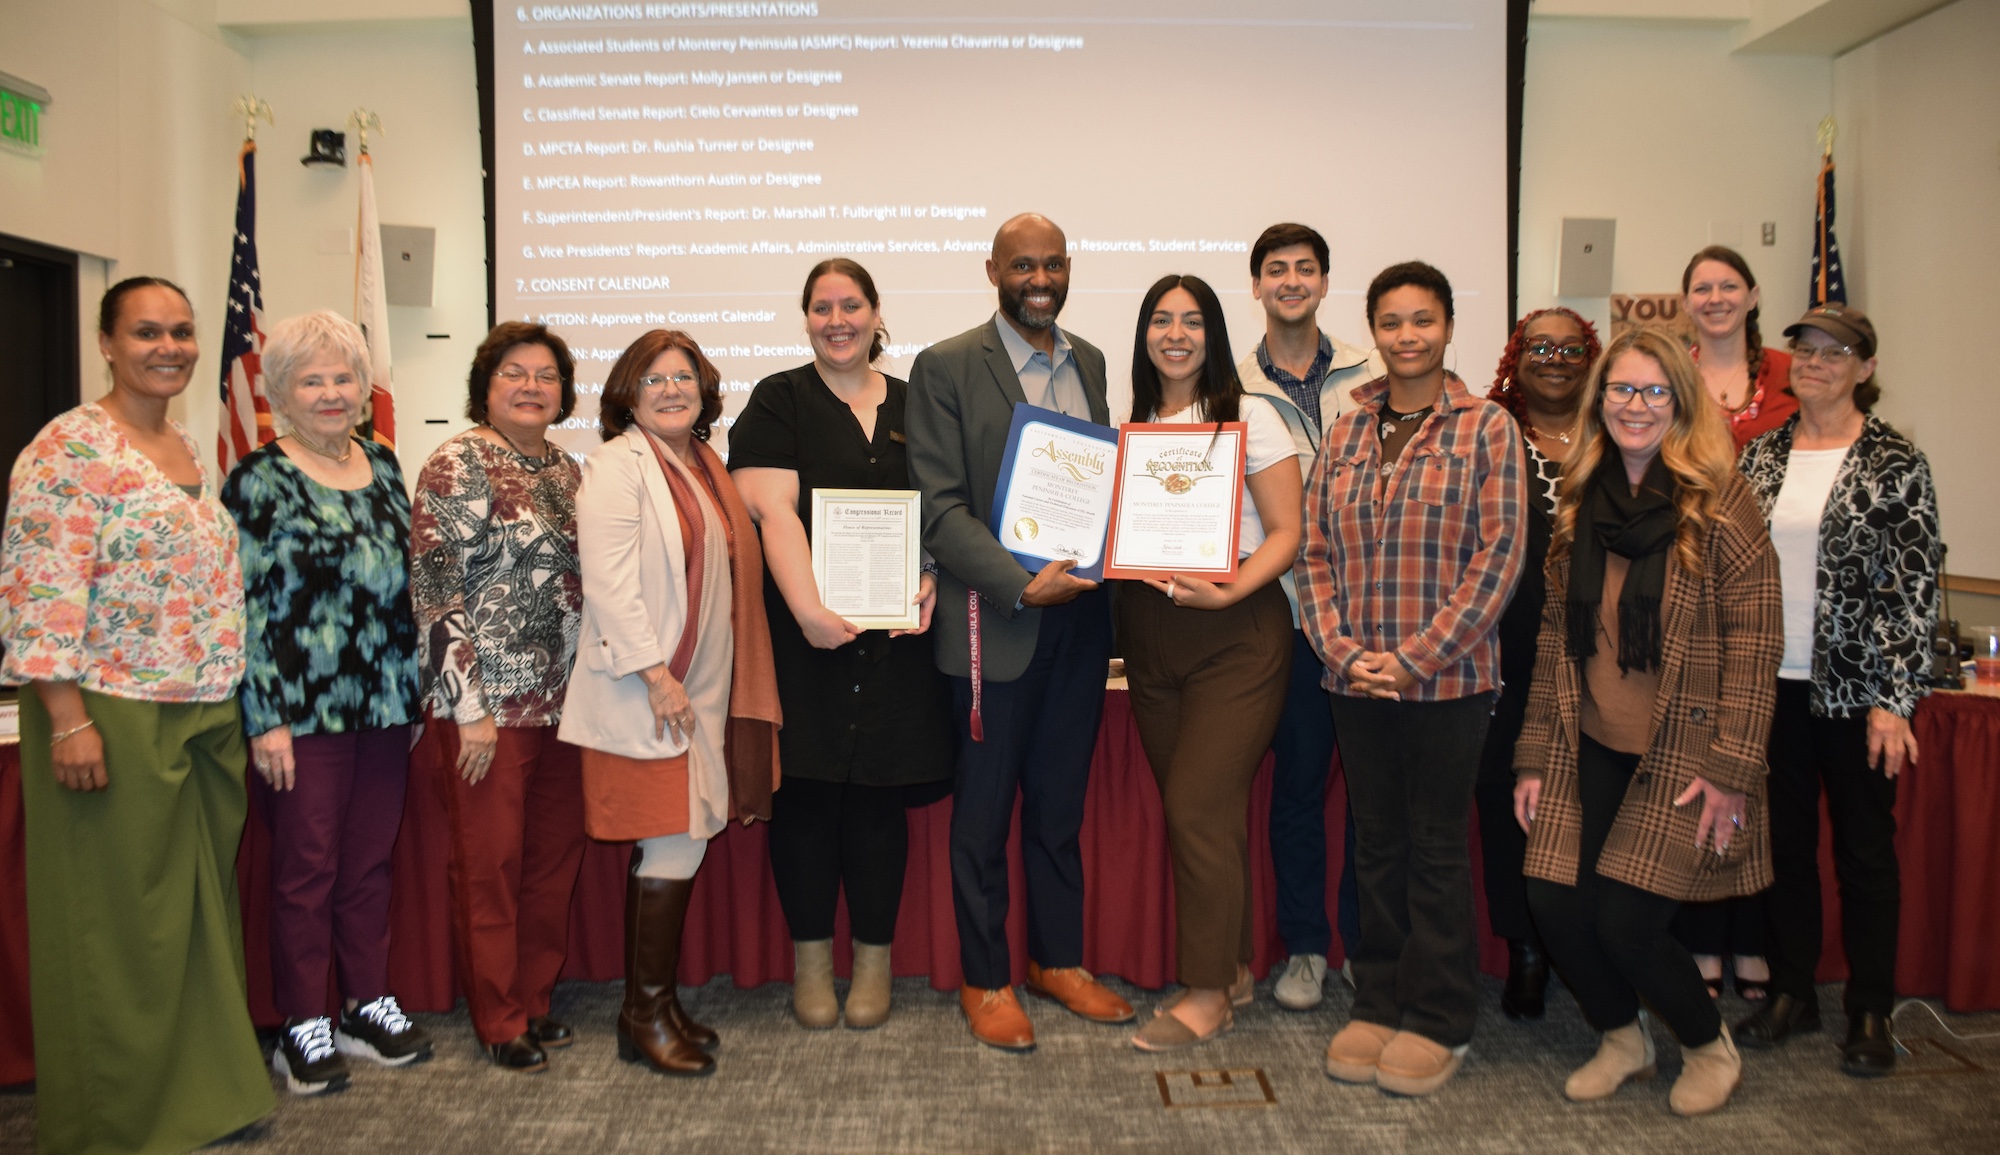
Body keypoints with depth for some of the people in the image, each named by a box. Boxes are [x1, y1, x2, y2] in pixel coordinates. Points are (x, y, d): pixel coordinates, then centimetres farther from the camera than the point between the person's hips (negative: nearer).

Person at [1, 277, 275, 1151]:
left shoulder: (190, 450, 13)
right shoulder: (71, 448, -11)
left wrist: (236, 702, 16)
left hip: (207, 718, 8)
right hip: (114, 719, -8)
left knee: (200, 904, 15)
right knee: (118, 923, 3)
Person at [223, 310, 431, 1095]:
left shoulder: (382, 466, 11)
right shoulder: (259, 481, -6)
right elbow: (244, 606, -10)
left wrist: (416, 687, 14)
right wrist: (265, 719, -13)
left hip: (385, 703, 5)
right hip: (304, 708, -5)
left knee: (371, 861, 13)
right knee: (306, 868, 4)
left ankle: (368, 1005, 26)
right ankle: (304, 1026, 17)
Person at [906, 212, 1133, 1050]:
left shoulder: (1089, 362, 13)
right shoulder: (946, 368, -5)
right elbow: (940, 508, -11)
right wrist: (1021, 585, -21)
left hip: (1080, 613, 5)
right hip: (994, 620, -5)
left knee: (1060, 803, 16)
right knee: (984, 812, 6)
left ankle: (1057, 960, 31)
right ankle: (985, 980, 21)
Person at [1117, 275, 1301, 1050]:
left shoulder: (1249, 416, -3)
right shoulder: (1130, 427, 12)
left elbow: (1288, 532, -7)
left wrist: (1226, 593, -22)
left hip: (1235, 636, -5)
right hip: (1150, 638, 5)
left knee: (1198, 809, -8)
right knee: (1194, 811, 10)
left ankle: (1207, 991, 6)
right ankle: (1234, 965, 25)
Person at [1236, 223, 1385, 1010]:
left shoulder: (1371, 375, 5)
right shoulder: (1236, 389, 3)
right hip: (1291, 610, -1)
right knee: (1298, 778, 8)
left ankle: (1366, 942, 23)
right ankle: (1304, 946, 22)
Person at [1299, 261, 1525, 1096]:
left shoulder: (1486, 429, -3)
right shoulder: (1346, 433, 9)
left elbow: (1498, 557, -9)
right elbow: (1315, 552, 8)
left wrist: (1417, 657, -14)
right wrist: (1341, 648, -6)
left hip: (1448, 678, -4)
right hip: (1358, 681, 4)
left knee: (1437, 847, 6)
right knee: (1376, 843, 12)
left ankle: (1438, 1021, 19)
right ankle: (1377, 1004, 25)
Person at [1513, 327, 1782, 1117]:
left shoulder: (1718, 505, -6)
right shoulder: (1580, 505, 10)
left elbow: (1755, 643, -9)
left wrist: (1731, 767, -14)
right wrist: (1536, 755, 9)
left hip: (1680, 755, -5)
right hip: (1589, 749, 5)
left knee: (1625, 922, -9)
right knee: (1553, 904, -2)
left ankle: (1710, 1048, 22)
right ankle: (1623, 1042, 27)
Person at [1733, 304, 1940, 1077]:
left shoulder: (1894, 464, -5)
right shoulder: (1761, 456, 7)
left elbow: (1914, 587, -8)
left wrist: (1894, 698, -13)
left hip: (1855, 688, -4)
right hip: (1772, 684, 4)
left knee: (1864, 847, 7)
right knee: (1784, 841, 12)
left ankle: (1870, 1013, 20)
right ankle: (1791, 993, 26)